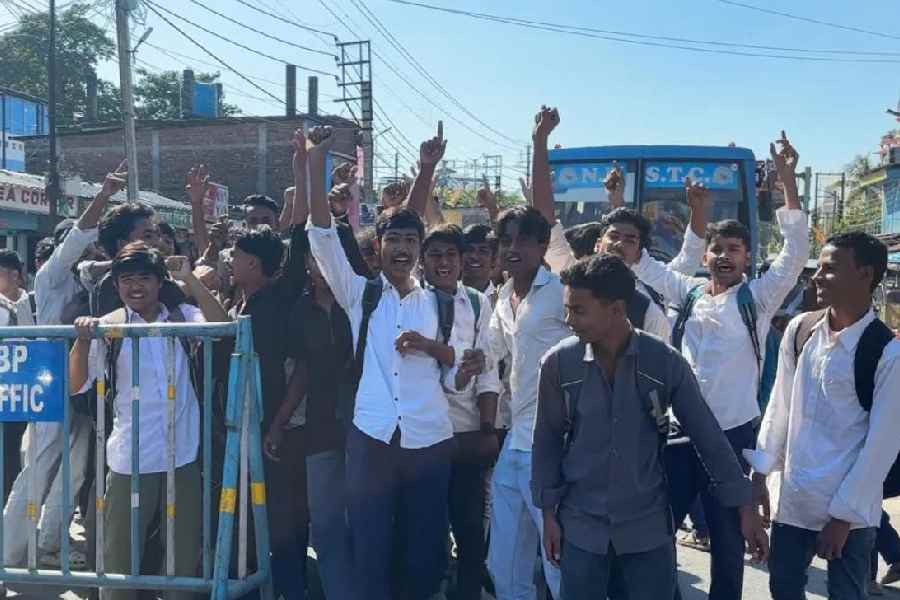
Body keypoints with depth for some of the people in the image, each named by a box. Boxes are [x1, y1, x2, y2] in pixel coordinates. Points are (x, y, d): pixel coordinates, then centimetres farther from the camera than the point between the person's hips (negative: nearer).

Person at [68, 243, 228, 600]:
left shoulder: (181, 317, 2)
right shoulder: (109, 328, -2)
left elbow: (220, 325, -17)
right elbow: (75, 385, -6)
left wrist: (189, 279, -16)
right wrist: (83, 340, -21)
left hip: (183, 454, 2)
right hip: (130, 459, -1)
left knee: (187, 551, 14)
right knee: (120, 555, 11)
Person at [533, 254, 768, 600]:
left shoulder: (665, 362, -10)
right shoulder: (558, 363, -8)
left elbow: (707, 436, -3)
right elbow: (547, 441, 2)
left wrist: (745, 507, -1)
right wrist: (548, 513, 2)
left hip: (649, 526, 0)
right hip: (581, 525, 1)